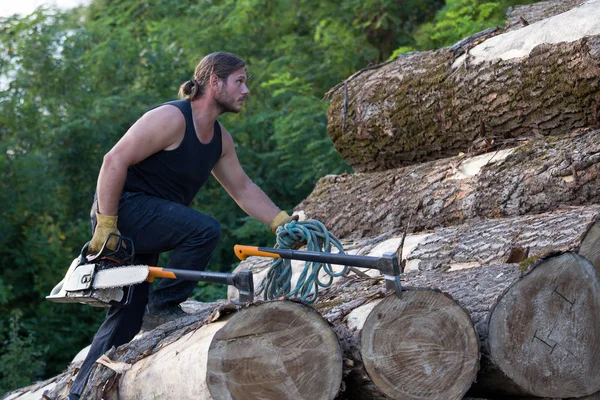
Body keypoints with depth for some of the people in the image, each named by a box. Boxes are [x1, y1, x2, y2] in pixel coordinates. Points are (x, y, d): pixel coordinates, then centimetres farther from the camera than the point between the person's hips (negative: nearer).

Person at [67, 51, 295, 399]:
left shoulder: (220, 138, 10)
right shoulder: (172, 119, -18)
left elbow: (242, 188, 18)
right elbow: (115, 161, -21)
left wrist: (283, 223, 7)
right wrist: (105, 226, -24)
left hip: (147, 223, 9)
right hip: (123, 208, -9)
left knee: (129, 315, 8)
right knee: (205, 230, -25)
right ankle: (163, 307, -12)